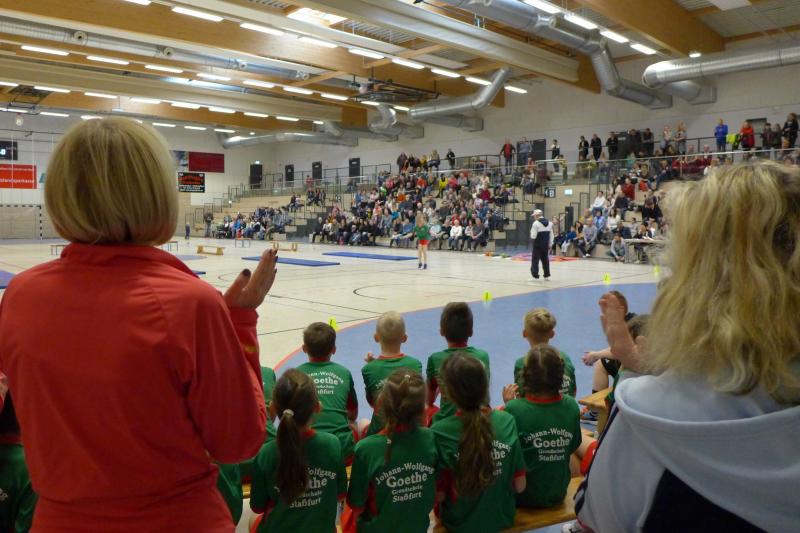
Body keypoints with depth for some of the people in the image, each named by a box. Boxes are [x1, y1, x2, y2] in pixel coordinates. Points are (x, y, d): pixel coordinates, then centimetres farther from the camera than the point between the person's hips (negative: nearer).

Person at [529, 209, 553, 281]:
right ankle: (547, 275, 19)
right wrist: (550, 245, 18)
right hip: (546, 245, 6)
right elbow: (551, 235, 12)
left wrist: (532, 237, 7)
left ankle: (535, 276, -5)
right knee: (545, 260, 14)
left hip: (538, 245, -6)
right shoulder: (549, 223, 9)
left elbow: (533, 236, -16)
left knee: (535, 260, -2)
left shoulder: (536, 223, -13)